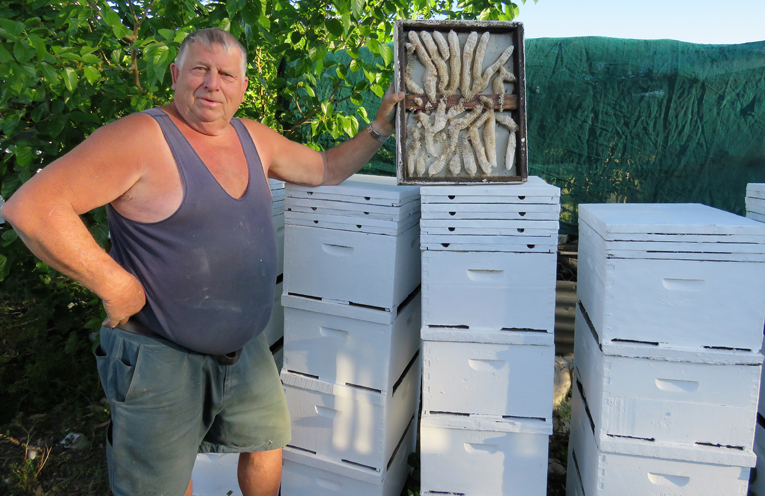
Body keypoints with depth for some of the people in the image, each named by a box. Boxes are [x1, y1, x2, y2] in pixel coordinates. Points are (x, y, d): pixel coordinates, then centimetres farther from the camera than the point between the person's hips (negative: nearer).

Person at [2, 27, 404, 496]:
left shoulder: (255, 138, 4)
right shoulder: (141, 137, -18)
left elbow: (326, 169, 17)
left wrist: (379, 129, 7)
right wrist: (114, 284, -23)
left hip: (246, 349, 7)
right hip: (161, 358, -6)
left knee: (267, 443, 23)